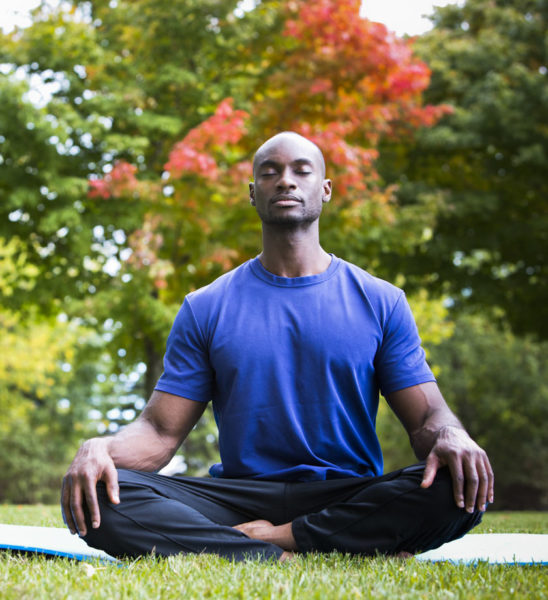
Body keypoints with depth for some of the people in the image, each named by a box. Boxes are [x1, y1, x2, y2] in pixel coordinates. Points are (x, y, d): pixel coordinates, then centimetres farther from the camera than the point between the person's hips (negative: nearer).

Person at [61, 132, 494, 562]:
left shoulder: (380, 302, 8)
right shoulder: (206, 309, 10)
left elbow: (426, 417, 4)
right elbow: (160, 431, 4)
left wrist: (451, 437, -22)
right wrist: (99, 448, -20)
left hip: (351, 497, 0)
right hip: (240, 494, 1)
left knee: (458, 492, -32)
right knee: (101, 499, -25)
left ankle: (269, 536, -24)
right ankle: (284, 558, -28)